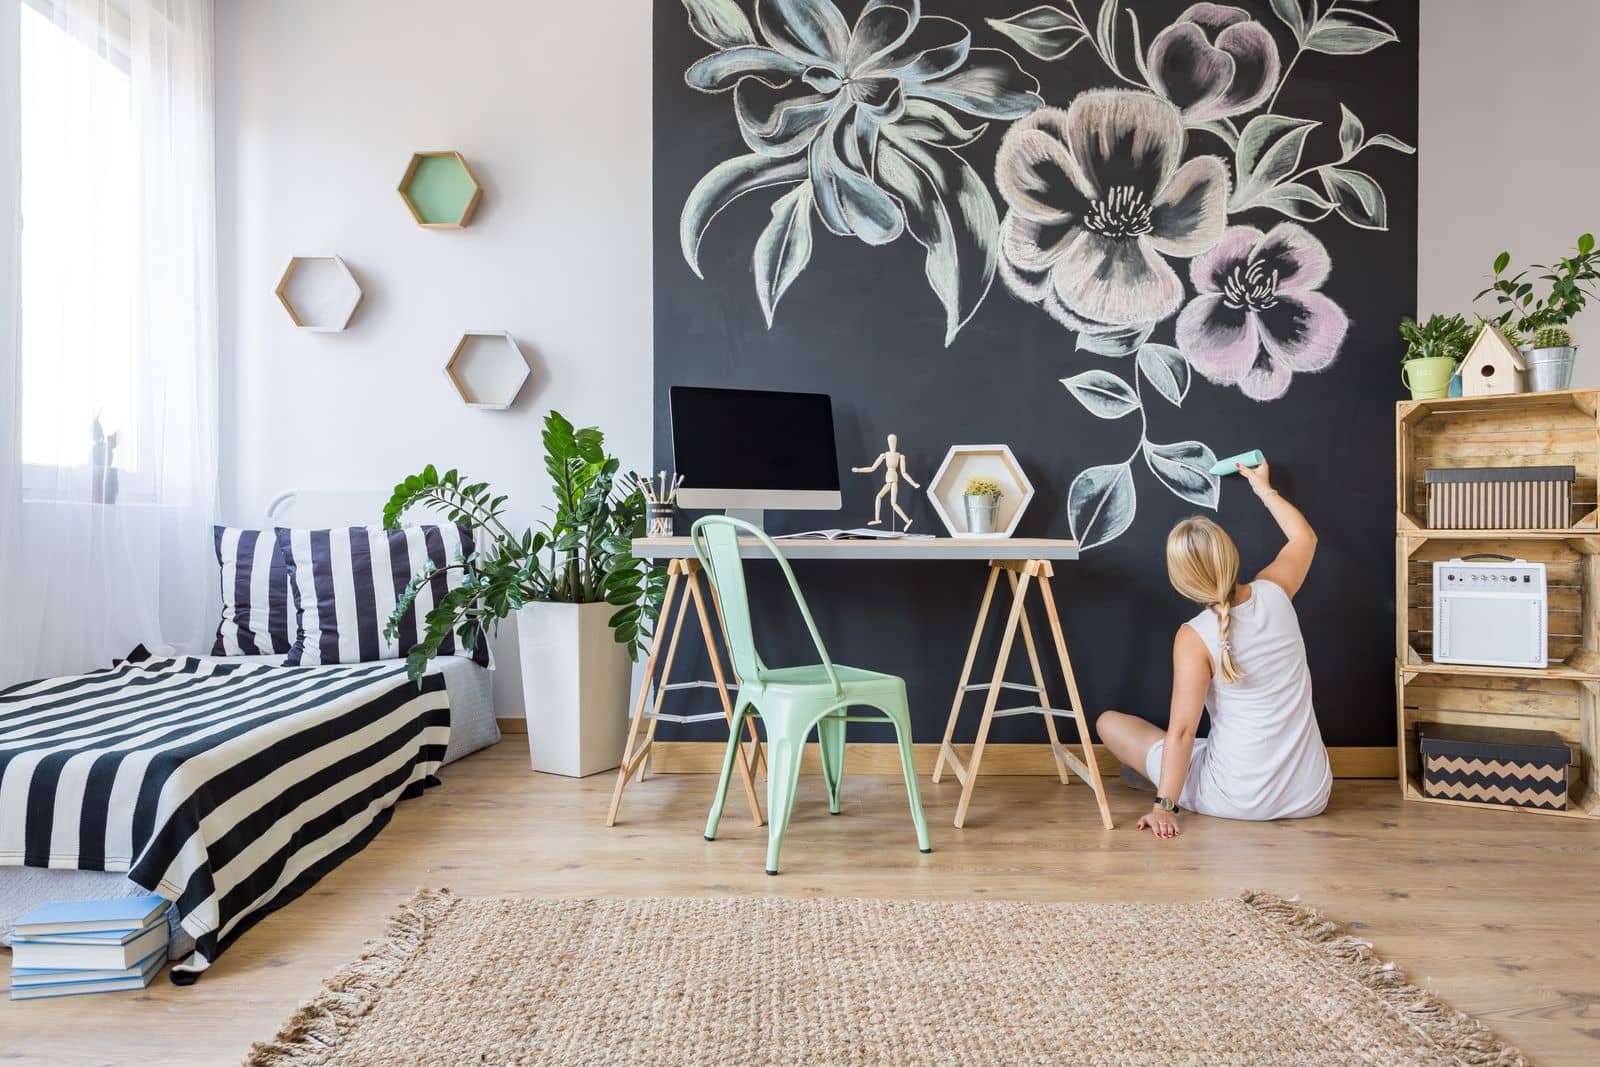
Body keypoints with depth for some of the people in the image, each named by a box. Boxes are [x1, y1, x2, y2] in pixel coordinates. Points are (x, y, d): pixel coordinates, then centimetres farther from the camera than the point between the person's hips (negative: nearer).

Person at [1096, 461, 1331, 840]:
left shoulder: (1194, 636, -16)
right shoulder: (1274, 593, -4)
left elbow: (1182, 730, -18)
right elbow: (1305, 537, 18)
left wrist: (1164, 805, -15)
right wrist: (1263, 488, 29)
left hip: (1237, 800, -5)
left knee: (1109, 722, 8)